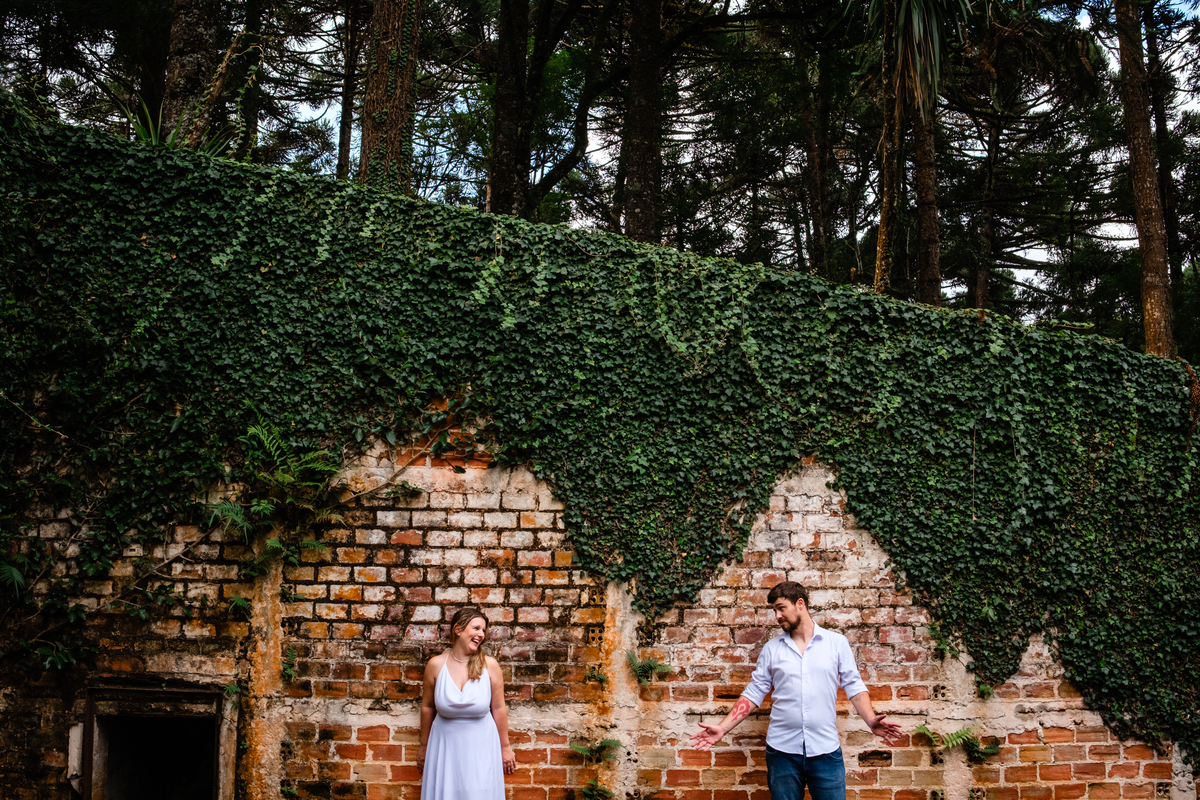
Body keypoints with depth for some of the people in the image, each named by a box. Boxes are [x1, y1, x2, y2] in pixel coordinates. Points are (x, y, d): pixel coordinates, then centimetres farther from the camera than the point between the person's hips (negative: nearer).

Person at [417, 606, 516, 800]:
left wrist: (505, 747, 4)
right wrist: (424, 746, 11)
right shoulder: (436, 665, -7)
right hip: (446, 746, 1)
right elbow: (427, 708, 3)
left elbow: (498, 709, -2)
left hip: (480, 747, 0)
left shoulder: (489, 665, -9)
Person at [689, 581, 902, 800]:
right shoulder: (771, 649, 6)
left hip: (826, 750, -1)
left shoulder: (837, 643, 3)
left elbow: (854, 687, 2)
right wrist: (722, 728, -4)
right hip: (782, 750, 1)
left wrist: (871, 721, -16)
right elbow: (753, 694, 6)